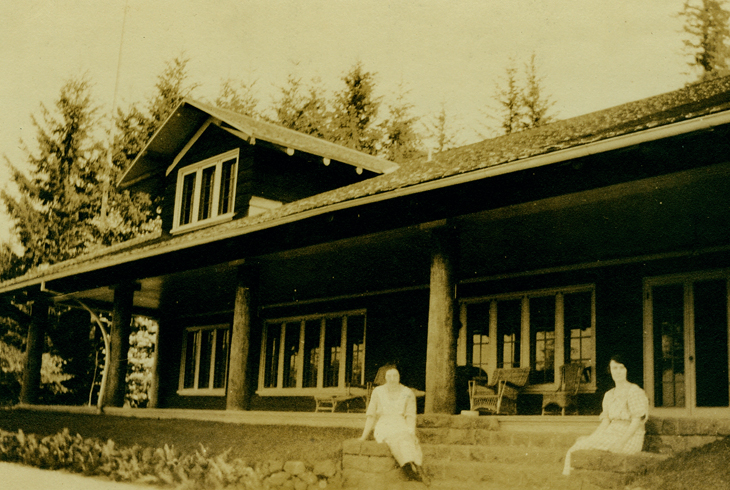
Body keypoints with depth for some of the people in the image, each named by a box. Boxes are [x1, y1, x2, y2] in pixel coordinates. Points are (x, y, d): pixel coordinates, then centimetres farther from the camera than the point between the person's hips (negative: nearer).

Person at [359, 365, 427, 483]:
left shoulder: (408, 393, 8)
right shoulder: (378, 392, 8)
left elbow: (410, 416, 1)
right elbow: (371, 415, 10)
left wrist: (411, 433, -17)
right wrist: (364, 436, 4)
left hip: (402, 427, 1)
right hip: (384, 426, -1)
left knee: (407, 439, -36)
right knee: (395, 439, -37)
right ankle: (411, 467, -58)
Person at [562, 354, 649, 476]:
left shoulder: (634, 391, -8)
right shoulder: (609, 395, 15)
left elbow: (637, 421, -14)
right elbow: (605, 421, 10)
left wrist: (621, 442, -22)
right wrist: (593, 437, -8)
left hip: (630, 438, -8)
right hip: (612, 434, 8)